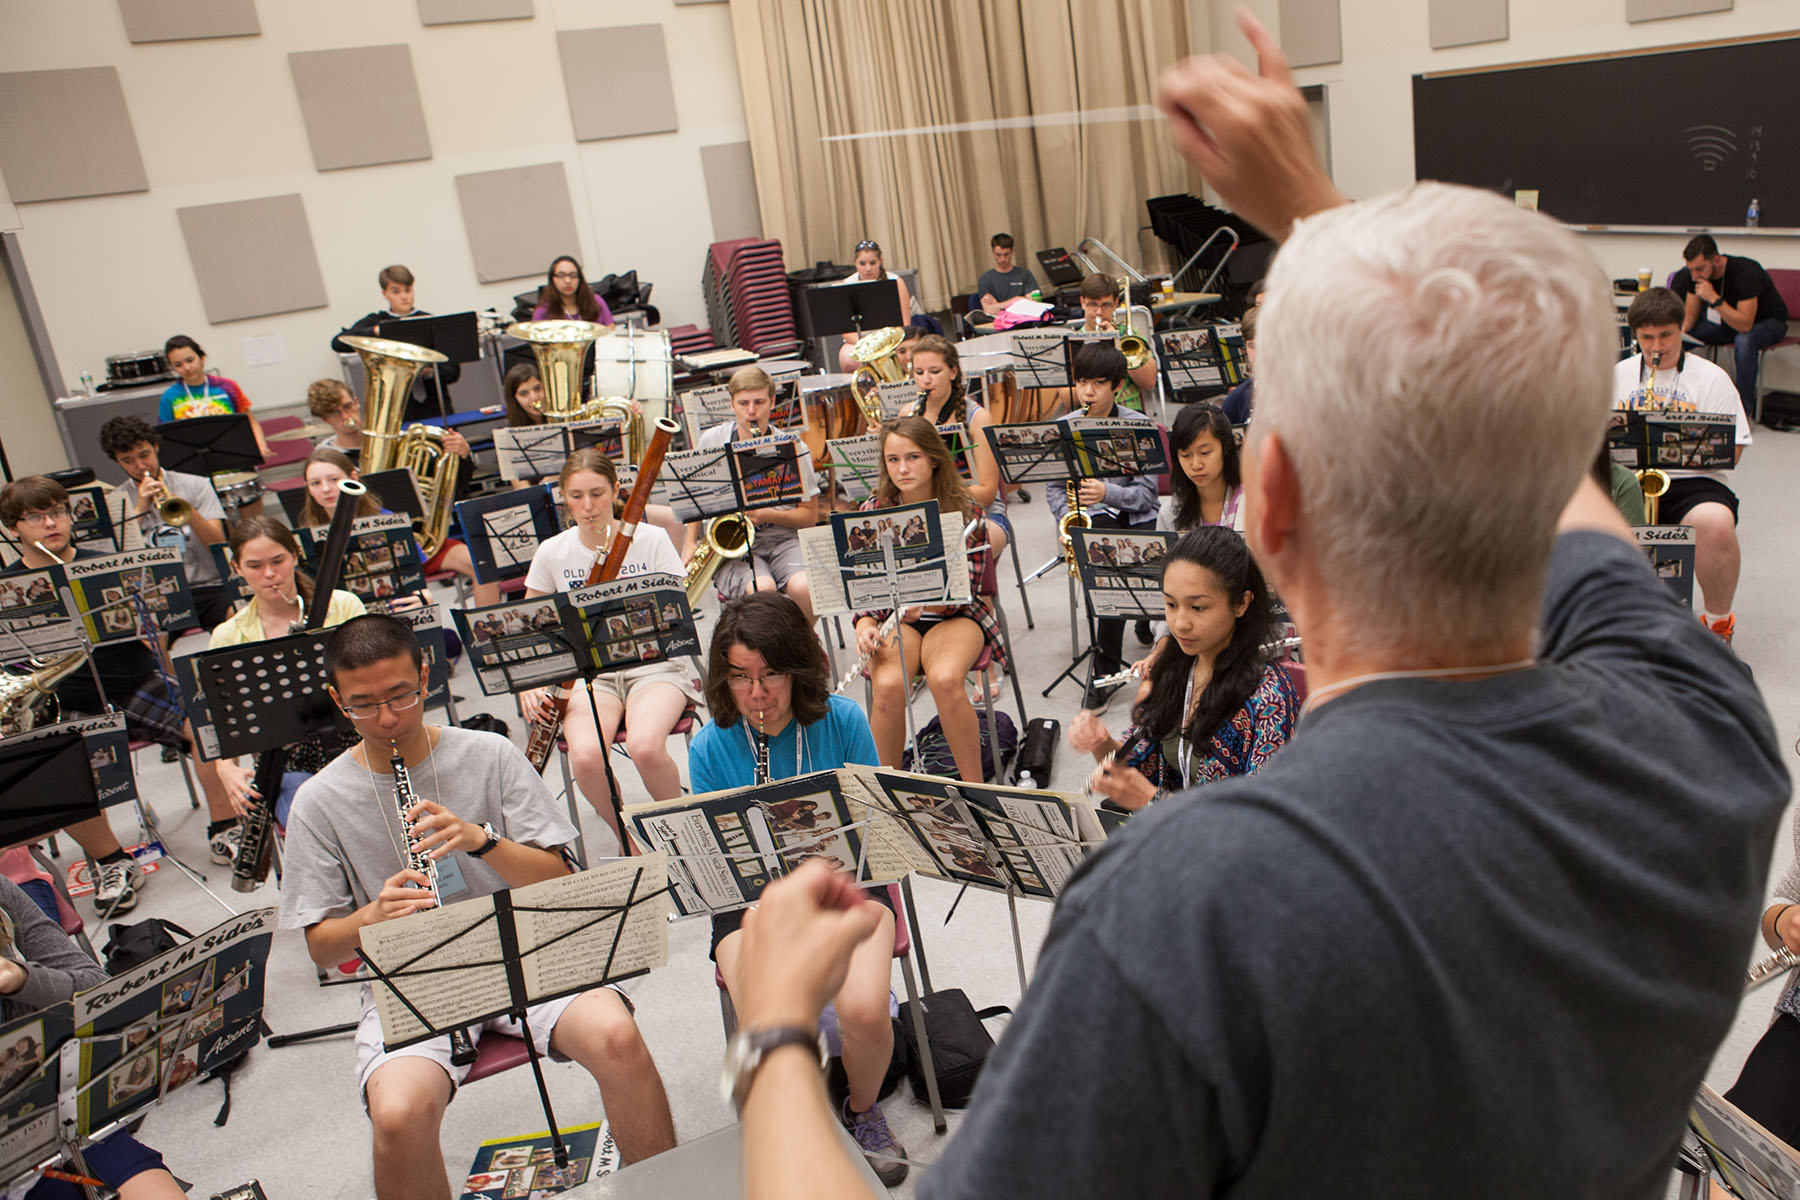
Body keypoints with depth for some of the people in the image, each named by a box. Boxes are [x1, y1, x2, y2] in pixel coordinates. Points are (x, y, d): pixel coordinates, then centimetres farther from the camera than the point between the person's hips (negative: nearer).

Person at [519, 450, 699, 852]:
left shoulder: (651, 540, -3)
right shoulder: (552, 553, 2)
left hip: (651, 664, -2)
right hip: (588, 673, 2)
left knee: (644, 746, -33)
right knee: (586, 756, -29)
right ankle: (628, 838, 2)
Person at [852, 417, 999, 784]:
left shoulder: (965, 512, -5)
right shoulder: (872, 512, 0)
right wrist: (865, 622, -20)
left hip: (954, 615, -1)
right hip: (893, 617, 2)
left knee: (944, 678, -35)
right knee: (889, 685, -32)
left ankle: (975, 785, -17)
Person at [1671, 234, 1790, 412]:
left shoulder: (1745, 271, -33)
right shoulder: (1695, 274, -14)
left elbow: (1745, 325, -37)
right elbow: (1690, 315, -4)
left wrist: (1714, 298, -44)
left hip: (1768, 322, -6)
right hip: (1730, 319, 6)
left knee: (1744, 341, -40)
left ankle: (1744, 409, -29)